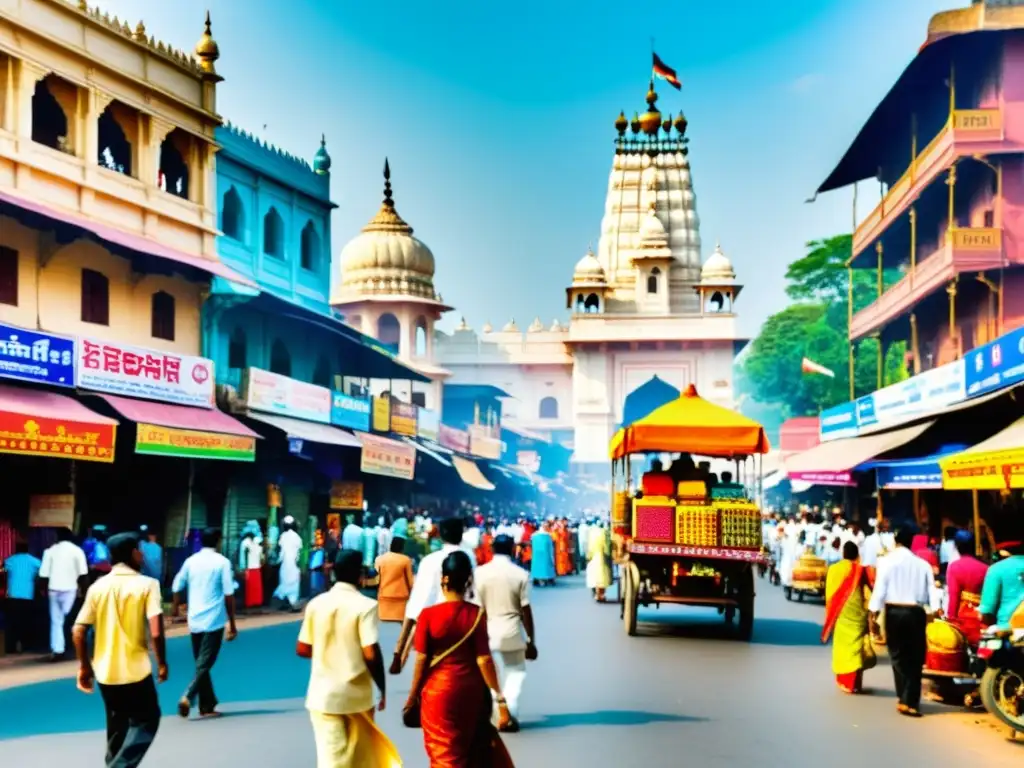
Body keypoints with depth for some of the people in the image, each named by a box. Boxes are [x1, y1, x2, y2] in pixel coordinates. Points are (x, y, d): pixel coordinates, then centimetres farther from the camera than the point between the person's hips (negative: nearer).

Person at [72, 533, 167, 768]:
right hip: (136, 669, -5)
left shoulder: (97, 586, 2)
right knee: (145, 722, 9)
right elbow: (156, 632, -17)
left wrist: (85, 666, 12)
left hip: (105, 672, 5)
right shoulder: (147, 584, -10)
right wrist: (162, 663, -3)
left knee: (116, 728, 21)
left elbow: (78, 632, 1)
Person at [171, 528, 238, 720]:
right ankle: (188, 696, -23)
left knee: (201, 664, 14)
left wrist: (175, 608, 31)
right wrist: (232, 623, -3)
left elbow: (176, 587, 11)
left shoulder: (191, 561, 6)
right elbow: (228, 594, -9)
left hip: (195, 621, 5)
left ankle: (207, 706, 16)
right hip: (214, 621, -4)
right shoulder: (222, 562, -6)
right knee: (205, 665, -4)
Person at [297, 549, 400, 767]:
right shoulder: (365, 606, -12)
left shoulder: (316, 603, 0)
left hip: (323, 694, 2)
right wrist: (383, 689, -4)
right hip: (356, 694, -2)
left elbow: (302, 649, 5)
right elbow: (371, 654, -17)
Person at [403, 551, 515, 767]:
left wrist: (412, 698, 0)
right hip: (470, 690, 2)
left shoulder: (428, 615, -13)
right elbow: (484, 659, -12)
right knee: (471, 748, 25)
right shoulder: (477, 615, -9)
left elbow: (421, 661, -10)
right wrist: (500, 699, -8)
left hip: (438, 691, -2)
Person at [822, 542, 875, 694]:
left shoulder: (833, 569, -2)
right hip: (855, 613, -2)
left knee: (842, 644, 12)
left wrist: (831, 614, 11)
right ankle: (854, 684, 3)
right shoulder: (860, 570, -8)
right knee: (855, 644, 3)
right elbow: (871, 587, 0)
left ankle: (843, 681, 17)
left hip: (839, 613, 2)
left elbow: (829, 593, 2)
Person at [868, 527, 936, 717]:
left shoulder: (887, 561, -2)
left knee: (898, 655, 11)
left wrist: (874, 611, -3)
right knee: (915, 658, 7)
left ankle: (904, 699, 8)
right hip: (916, 612, 1)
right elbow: (931, 591, 2)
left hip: (894, 611, -1)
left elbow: (880, 587, -7)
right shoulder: (923, 564, 4)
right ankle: (911, 702, 4)